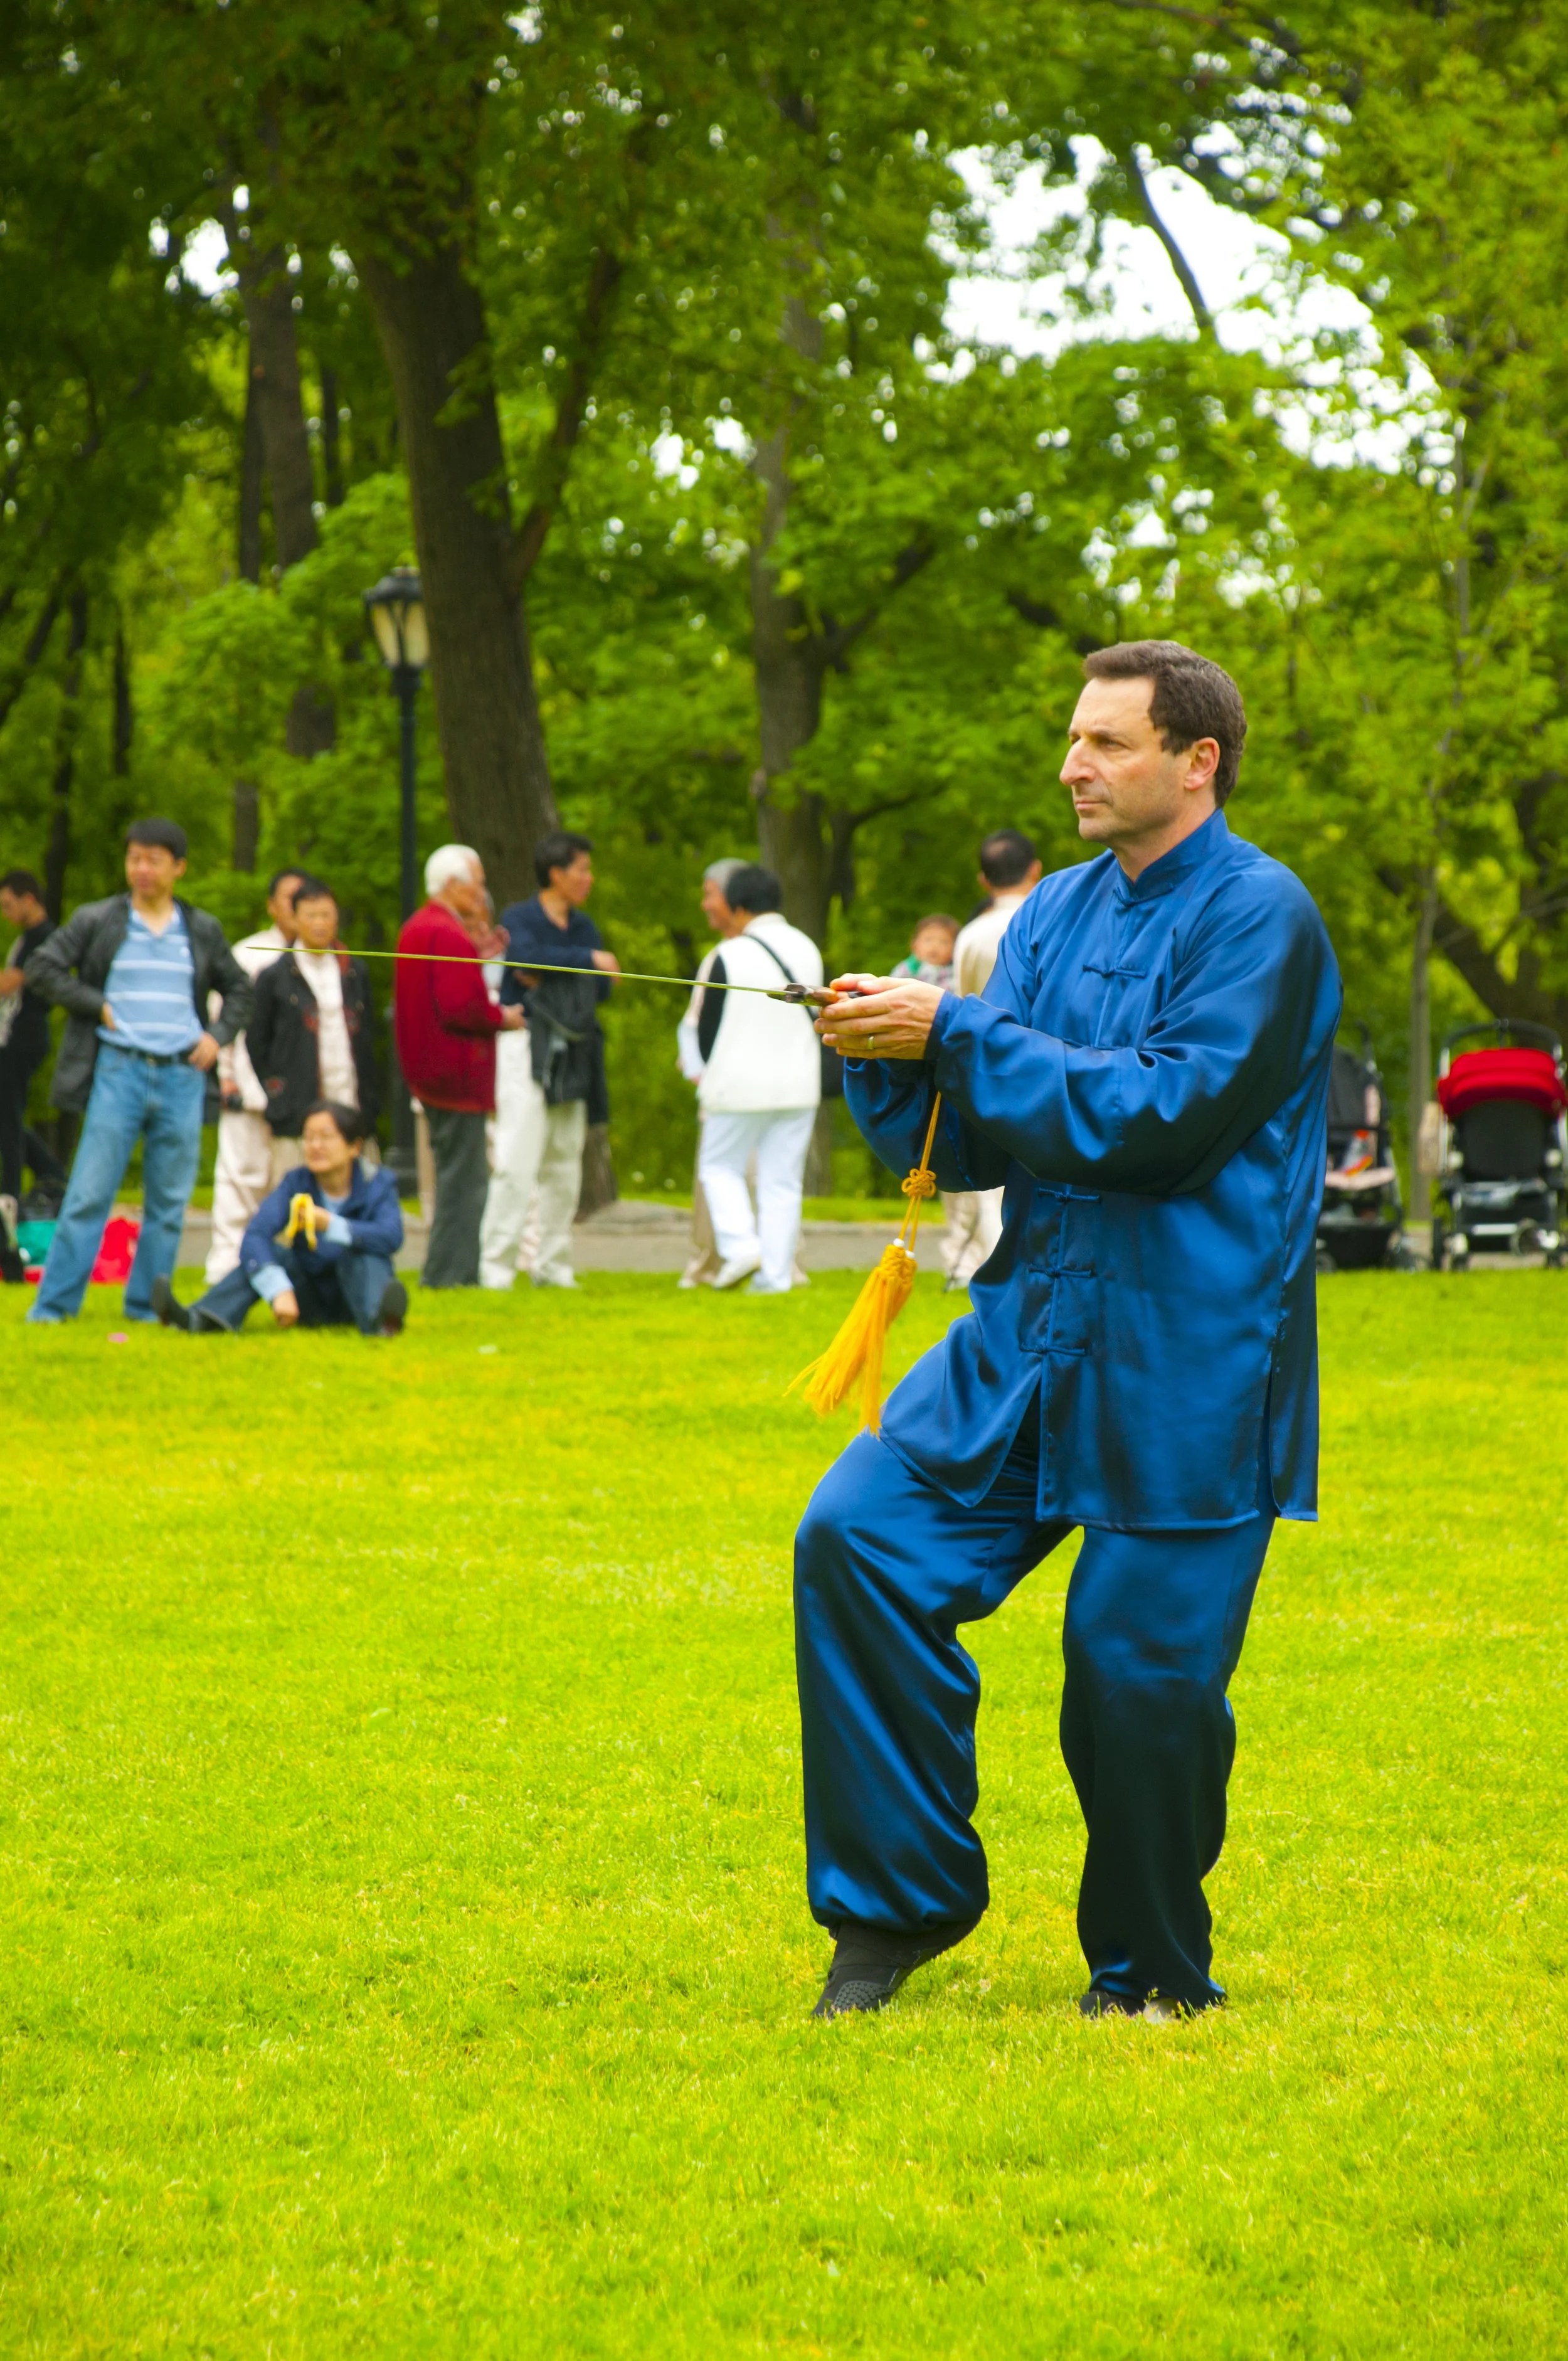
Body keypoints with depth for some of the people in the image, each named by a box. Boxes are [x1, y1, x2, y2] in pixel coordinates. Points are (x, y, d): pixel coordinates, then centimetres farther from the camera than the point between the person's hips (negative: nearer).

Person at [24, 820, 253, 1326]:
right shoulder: (96, 921, 3)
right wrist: (97, 1007, -5)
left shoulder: (203, 931, 11)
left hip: (183, 1075, 3)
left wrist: (218, 1035, 5)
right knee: (90, 1193, -6)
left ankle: (146, 1303, 13)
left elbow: (239, 989, 22)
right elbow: (42, 967, 2)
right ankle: (54, 1303, -2)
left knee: (170, 1202, 4)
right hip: (119, 1070, -3)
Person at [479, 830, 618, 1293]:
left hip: (571, 1055, 7)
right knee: (517, 1162, -13)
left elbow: (601, 986, 5)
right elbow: (529, 956, -24)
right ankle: (495, 1266, -14)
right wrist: (588, 959, -17)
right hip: (526, 1047, -7)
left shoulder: (583, 927, 16)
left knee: (565, 1165, 8)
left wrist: (548, 982, -10)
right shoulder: (519, 919, -3)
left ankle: (553, 1266, 15)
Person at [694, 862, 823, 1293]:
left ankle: (739, 1243, -9)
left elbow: (707, 1023, -3)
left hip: (741, 1083, -4)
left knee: (720, 1165, 11)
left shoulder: (729, 957, -11)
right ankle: (776, 1273, 2)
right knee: (783, 1180, 6)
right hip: (799, 1081, 4)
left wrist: (709, 1070, 16)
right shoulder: (808, 950, 5)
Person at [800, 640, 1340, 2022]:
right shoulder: (1060, 912, 12)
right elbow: (973, 1147, 12)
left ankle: (1154, 1977, 19)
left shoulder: (1260, 918, -9)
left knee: (1142, 1664, -3)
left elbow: (1163, 1116, -21)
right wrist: (889, 1061, -8)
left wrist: (956, 1034, -19)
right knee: (859, 1536, -7)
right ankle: (901, 1905, 6)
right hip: (1032, 1336, 6)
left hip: (1189, 1369, -6)